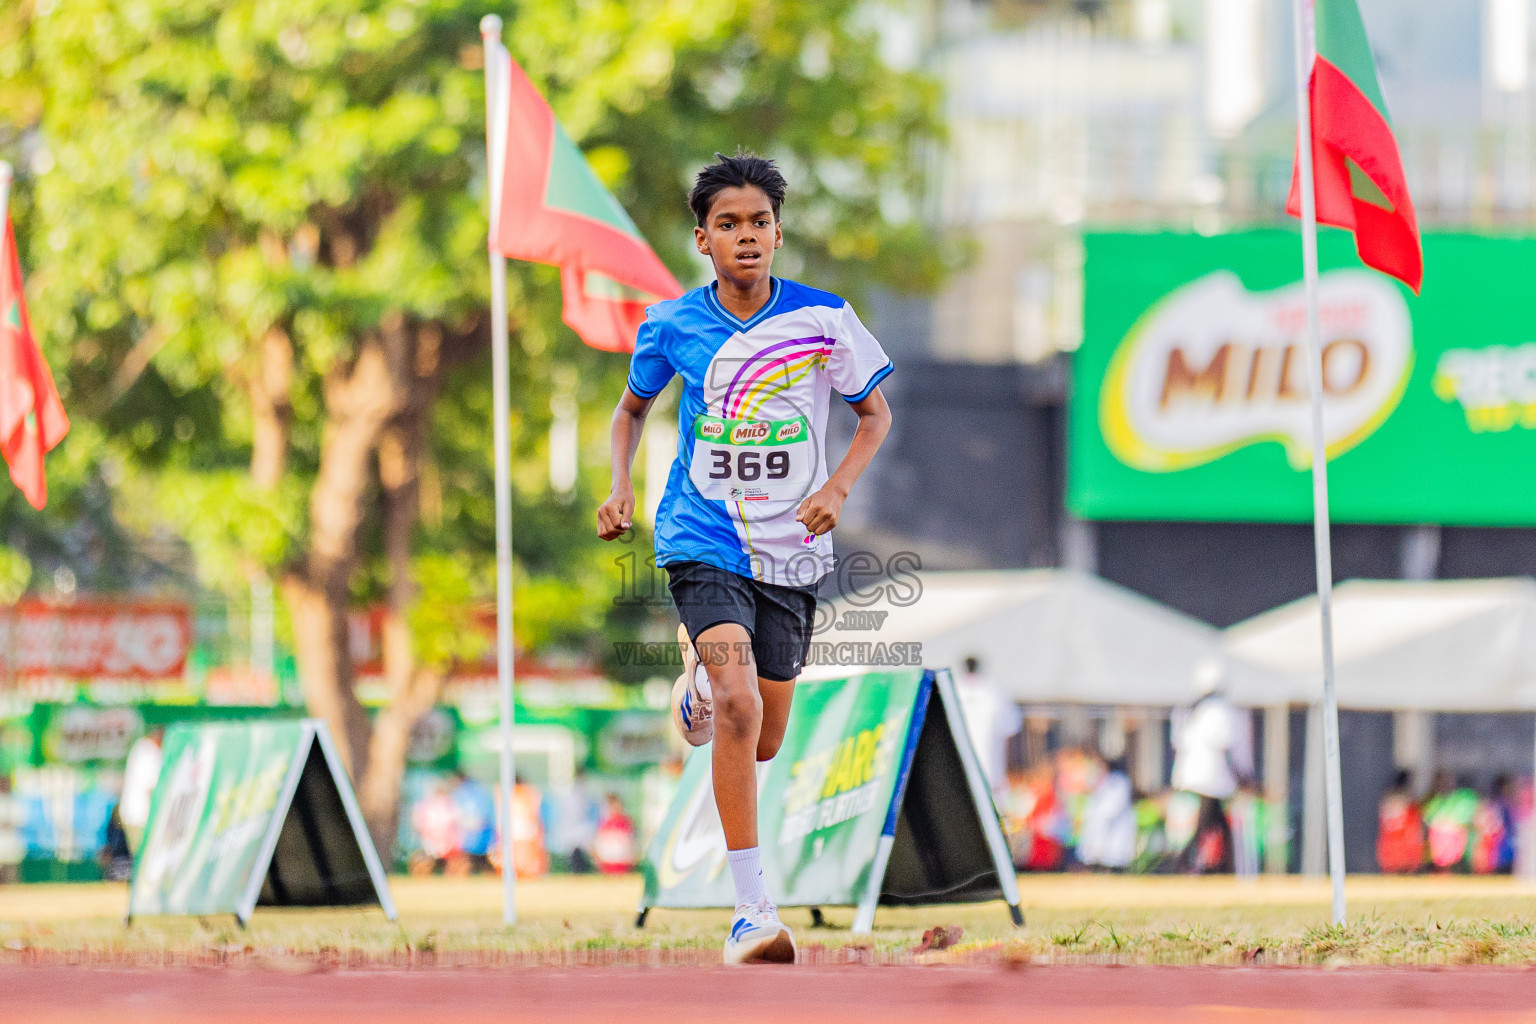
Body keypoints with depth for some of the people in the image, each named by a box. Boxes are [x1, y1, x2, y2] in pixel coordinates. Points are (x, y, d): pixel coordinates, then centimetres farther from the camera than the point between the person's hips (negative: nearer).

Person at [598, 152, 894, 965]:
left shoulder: (822, 320, -5)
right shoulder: (672, 326, -3)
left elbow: (876, 415, 7)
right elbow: (632, 408, 16)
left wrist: (838, 488, -10)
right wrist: (620, 488, 0)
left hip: (789, 553, 2)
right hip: (703, 545, -2)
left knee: (762, 741, 10)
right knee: (738, 707, -24)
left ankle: (701, 678, 50)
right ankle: (752, 913, -24)